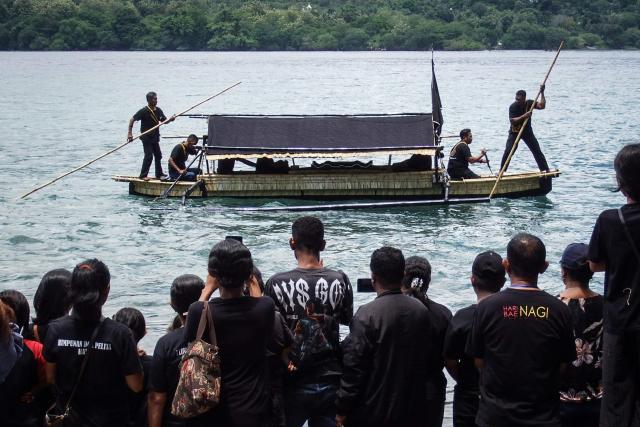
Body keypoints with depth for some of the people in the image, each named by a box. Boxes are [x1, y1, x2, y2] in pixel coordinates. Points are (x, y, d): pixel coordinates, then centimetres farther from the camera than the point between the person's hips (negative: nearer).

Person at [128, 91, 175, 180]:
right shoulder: (144, 111, -15)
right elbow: (132, 120, -14)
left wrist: (170, 119, -12)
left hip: (155, 137, 7)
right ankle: (143, 175, 0)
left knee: (158, 155, 11)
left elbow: (164, 121, 11)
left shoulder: (158, 110, 3)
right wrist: (130, 133, -20)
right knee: (149, 156, -9)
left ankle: (159, 174, 22)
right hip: (146, 137, -7)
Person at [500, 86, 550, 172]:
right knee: (508, 151, -13)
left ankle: (545, 169, 6)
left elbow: (542, 106, -20)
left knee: (537, 151, 0)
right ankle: (501, 171, -4)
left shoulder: (529, 103, -9)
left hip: (527, 131, 3)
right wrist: (523, 116, -37)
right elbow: (512, 120, -26)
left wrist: (542, 93, -26)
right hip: (515, 132, -3)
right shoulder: (513, 107, -18)